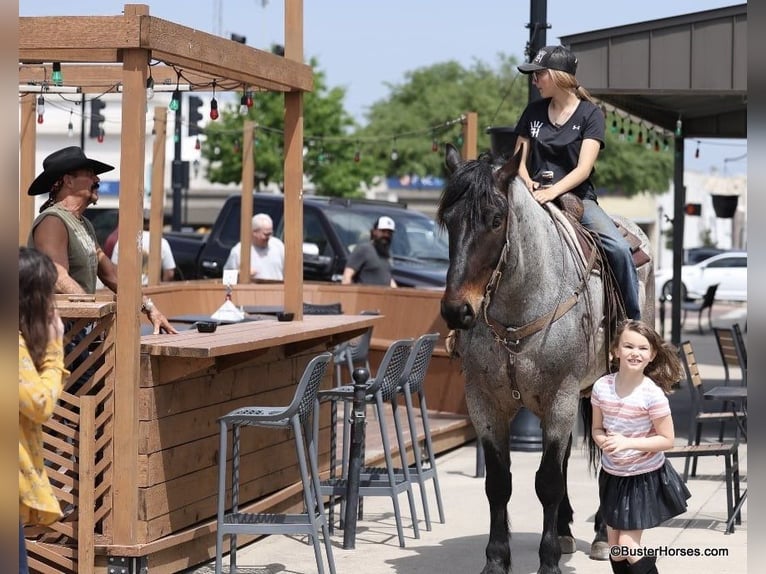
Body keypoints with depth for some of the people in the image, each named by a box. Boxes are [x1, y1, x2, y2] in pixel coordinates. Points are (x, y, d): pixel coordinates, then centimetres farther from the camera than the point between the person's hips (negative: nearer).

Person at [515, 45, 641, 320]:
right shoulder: (534, 111, 12)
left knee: (619, 249, -25)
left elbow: (584, 168, -10)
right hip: (536, 198, 3)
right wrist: (527, 180, -10)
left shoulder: (590, 113, 0)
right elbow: (519, 159, 15)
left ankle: (635, 321, -11)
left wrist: (553, 191, -28)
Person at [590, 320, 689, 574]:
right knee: (615, 548, 10)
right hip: (612, 475, 5)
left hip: (645, 477, -5)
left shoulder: (653, 394, -19)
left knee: (628, 544, -8)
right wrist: (604, 441, -18)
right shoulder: (602, 387, -6)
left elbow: (667, 439, -15)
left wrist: (629, 443, -25)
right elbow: (596, 428, 5)